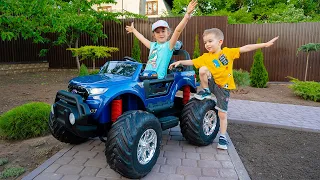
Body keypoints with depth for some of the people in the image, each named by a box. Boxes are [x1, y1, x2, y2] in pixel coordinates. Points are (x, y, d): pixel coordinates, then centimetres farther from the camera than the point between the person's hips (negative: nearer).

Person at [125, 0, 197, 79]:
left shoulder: (168, 45, 1)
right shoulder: (153, 45, 19)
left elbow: (178, 30, -14)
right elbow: (142, 38, 37)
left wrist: (187, 15, -27)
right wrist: (133, 30, 52)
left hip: (158, 79, -6)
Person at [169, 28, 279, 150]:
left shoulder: (227, 52, -6)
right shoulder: (205, 57, 0)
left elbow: (246, 48, -8)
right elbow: (192, 62, 0)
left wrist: (265, 44, -11)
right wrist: (180, 62, -15)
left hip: (223, 87, -1)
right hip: (212, 84, 1)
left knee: (222, 114, -2)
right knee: (203, 69, -26)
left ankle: (222, 137, 16)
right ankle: (206, 91, -5)